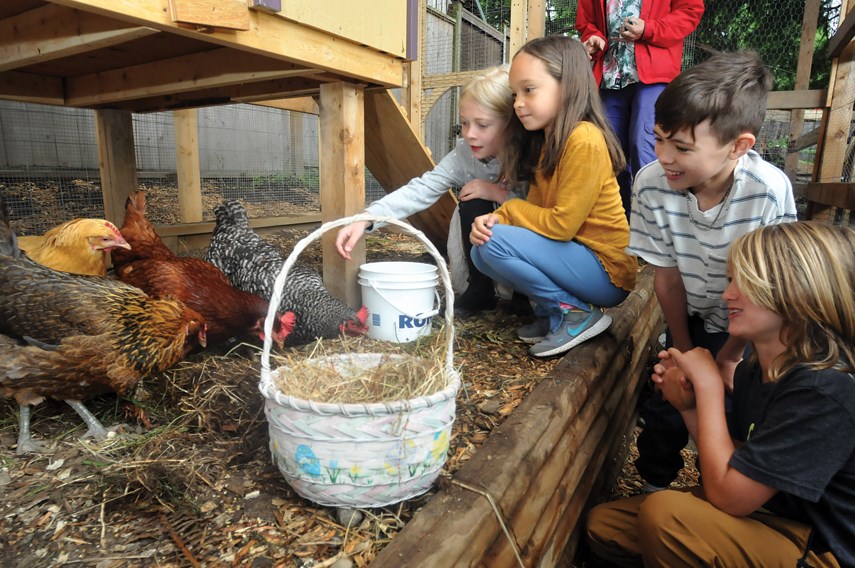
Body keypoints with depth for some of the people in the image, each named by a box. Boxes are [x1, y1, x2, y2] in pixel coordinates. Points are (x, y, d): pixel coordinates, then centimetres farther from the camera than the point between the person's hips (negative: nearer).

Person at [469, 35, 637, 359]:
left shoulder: (584, 140, -20)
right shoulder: (546, 140, 8)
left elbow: (562, 224, -22)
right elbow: (538, 210, 7)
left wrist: (509, 209, -8)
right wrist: (498, 217, -12)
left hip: (607, 272, -8)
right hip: (574, 254, 9)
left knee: (495, 243, -22)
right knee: (481, 253, 0)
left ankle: (576, 313, -7)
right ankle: (552, 312, 7)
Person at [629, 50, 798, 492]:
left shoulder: (770, 191, -31)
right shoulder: (652, 184, -25)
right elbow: (667, 276, -13)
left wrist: (727, 359, -9)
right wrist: (684, 351, -5)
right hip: (691, 319, 2)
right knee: (663, 404, 2)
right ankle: (653, 491, 30)